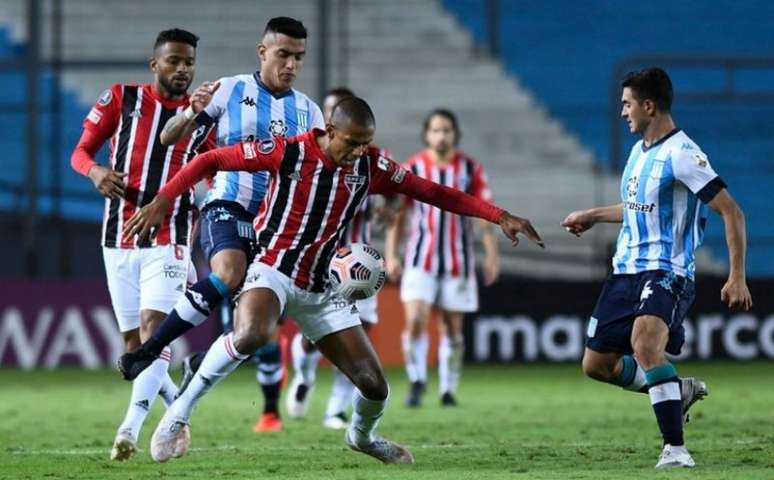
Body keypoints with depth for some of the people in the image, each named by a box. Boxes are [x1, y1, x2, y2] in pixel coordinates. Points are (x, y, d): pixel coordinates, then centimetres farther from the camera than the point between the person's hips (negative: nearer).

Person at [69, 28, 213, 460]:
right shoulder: (122, 99, 2)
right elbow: (81, 151, 3)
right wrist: (95, 171, -19)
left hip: (168, 239, -2)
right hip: (119, 240, 2)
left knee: (154, 328, -18)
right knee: (134, 343, 5)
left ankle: (131, 428, -25)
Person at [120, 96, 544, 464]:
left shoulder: (369, 166, -1)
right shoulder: (286, 152, -12)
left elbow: (430, 192, 6)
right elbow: (211, 160, -6)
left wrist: (499, 216, 0)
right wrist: (162, 201, -17)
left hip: (319, 290, 5)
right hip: (272, 270, -5)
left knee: (374, 385, 0)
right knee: (251, 335, -40)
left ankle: (362, 436, 36)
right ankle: (179, 413, -23)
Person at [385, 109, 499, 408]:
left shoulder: (470, 169, 1)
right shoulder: (412, 169, 0)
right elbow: (397, 215, 5)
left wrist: (491, 255, -3)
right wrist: (391, 256, 0)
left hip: (458, 261, 1)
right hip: (421, 261, -1)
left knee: (452, 327, 5)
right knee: (415, 320, -16)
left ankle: (448, 389, 15)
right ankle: (417, 381, -2)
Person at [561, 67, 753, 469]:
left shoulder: (681, 154, -15)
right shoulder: (639, 150, 13)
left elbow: (731, 212, -17)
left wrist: (737, 278, -21)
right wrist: (592, 216, 36)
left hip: (666, 273, -9)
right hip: (626, 270, 9)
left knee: (645, 342, -35)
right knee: (596, 364, 9)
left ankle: (675, 448, -29)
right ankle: (679, 391, 31)